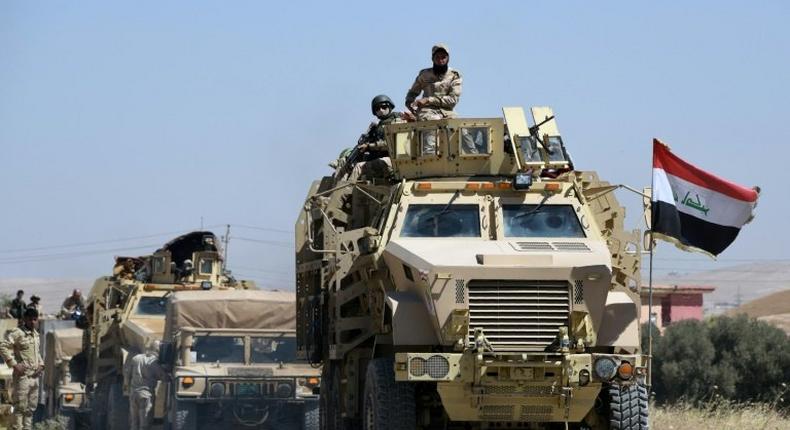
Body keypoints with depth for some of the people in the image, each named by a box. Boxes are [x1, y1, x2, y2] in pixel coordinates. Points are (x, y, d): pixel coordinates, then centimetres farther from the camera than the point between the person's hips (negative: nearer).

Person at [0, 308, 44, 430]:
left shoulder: (36, 334, 14)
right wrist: (14, 364, -19)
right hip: (23, 376, -8)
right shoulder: (17, 333, -10)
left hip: (34, 376, 8)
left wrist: (41, 364, 10)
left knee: (31, 406, 11)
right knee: (20, 406, -8)